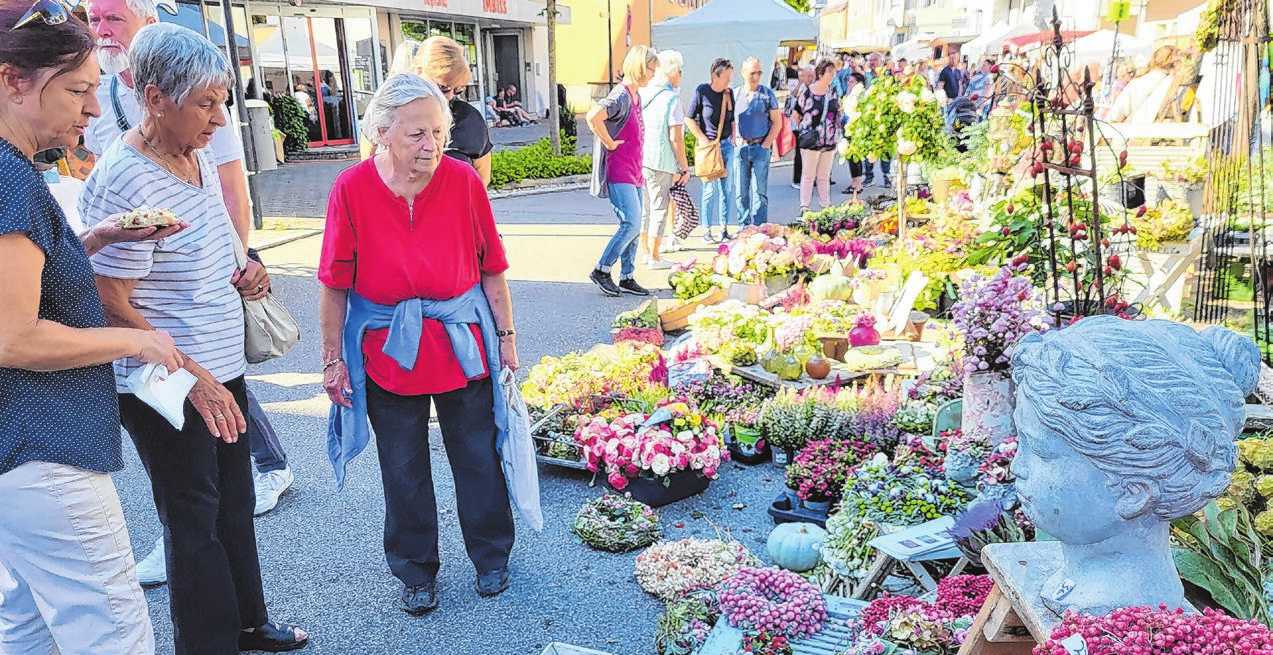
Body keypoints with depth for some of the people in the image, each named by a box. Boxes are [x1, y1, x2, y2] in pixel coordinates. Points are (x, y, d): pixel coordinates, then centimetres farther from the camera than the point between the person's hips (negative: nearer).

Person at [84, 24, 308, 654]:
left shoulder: (196, 157, 6)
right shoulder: (124, 181, -21)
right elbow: (111, 307, -20)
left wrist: (239, 277, 2)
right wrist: (194, 379, -22)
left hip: (219, 369, 8)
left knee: (234, 503, 20)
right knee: (194, 520, 6)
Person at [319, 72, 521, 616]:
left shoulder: (464, 181, -9)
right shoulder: (352, 188, -12)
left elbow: (492, 268, -1)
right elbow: (335, 284, -6)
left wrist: (505, 336, 3)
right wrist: (333, 360, -3)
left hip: (463, 344, 1)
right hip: (387, 351, 0)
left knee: (478, 455, 13)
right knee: (403, 468, 13)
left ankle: (491, 556, 36)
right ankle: (416, 571, 34)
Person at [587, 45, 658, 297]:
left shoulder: (636, 96, 15)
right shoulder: (621, 96, -15)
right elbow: (593, 117, -31)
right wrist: (609, 143, -19)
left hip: (634, 172, 9)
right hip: (619, 172, -9)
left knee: (633, 226, 9)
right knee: (631, 224, -12)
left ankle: (627, 277, 16)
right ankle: (601, 270, -1)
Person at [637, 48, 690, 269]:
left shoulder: (640, 94, 8)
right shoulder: (671, 98, -12)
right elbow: (675, 138, -15)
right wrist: (685, 168, -8)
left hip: (638, 158, 7)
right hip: (660, 162, -7)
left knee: (645, 207, 17)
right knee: (659, 208, 2)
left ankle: (645, 251, 27)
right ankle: (655, 258, 7)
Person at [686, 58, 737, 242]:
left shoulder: (729, 92, 8)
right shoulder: (702, 91, -7)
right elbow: (689, 119, -6)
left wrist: (733, 136, 7)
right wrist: (703, 139, -10)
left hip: (726, 144, 5)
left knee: (727, 188, 4)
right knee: (710, 189, -4)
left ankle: (724, 229, 11)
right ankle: (707, 231, 4)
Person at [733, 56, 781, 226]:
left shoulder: (768, 94, 3)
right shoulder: (735, 94, 8)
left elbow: (777, 123, 3)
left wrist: (766, 144, -7)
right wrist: (733, 141, 0)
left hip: (760, 147, -2)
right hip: (740, 148, 2)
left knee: (759, 191, -3)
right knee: (741, 192, 4)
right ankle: (744, 227, 12)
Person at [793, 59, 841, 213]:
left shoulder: (834, 91, 6)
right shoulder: (807, 92, -7)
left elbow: (838, 112, 19)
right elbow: (796, 113, 2)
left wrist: (836, 134, 13)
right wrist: (803, 130, 4)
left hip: (830, 142, 4)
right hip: (811, 142, -4)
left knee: (824, 176, 12)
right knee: (808, 175, 0)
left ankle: (826, 205, 18)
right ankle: (804, 207, 5)